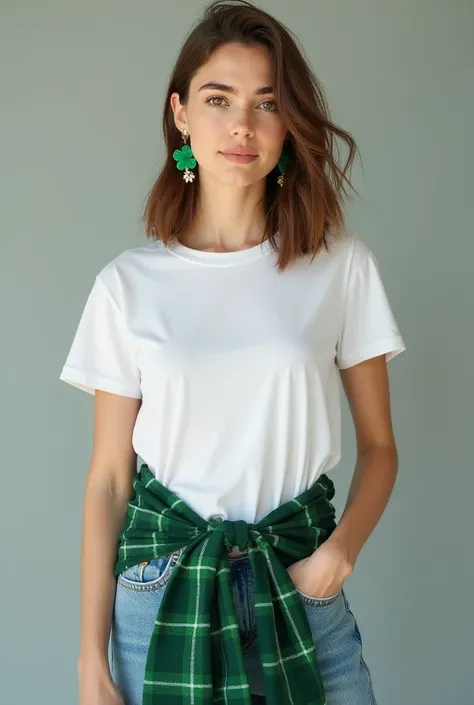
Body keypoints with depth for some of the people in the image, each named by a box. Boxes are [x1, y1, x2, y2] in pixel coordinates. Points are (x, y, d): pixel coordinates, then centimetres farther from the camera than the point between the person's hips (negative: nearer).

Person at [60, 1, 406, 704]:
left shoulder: (343, 265, -3)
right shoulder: (130, 284, -4)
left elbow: (378, 444, 3)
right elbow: (108, 479, -2)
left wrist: (343, 543, -15)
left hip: (302, 585, 1)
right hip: (166, 586, 0)